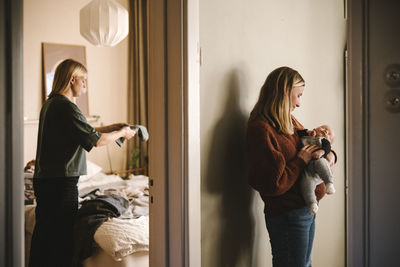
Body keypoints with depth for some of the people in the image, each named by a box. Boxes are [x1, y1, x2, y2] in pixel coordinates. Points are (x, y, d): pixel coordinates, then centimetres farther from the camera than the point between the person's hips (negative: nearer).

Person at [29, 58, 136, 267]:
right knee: (62, 236, -1)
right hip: (61, 182, -10)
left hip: (42, 180, 10)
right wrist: (121, 133, 1)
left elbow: (83, 131, 22)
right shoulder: (66, 107, -17)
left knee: (43, 234, 15)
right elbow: (96, 140, -15)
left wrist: (113, 127, 19)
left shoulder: (49, 104, 14)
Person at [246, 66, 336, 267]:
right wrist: (301, 161, -16)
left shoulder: (288, 121, 9)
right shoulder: (262, 130, -21)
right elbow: (273, 185, -26)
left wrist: (328, 154, 4)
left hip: (307, 210, 10)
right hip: (286, 217, -10)